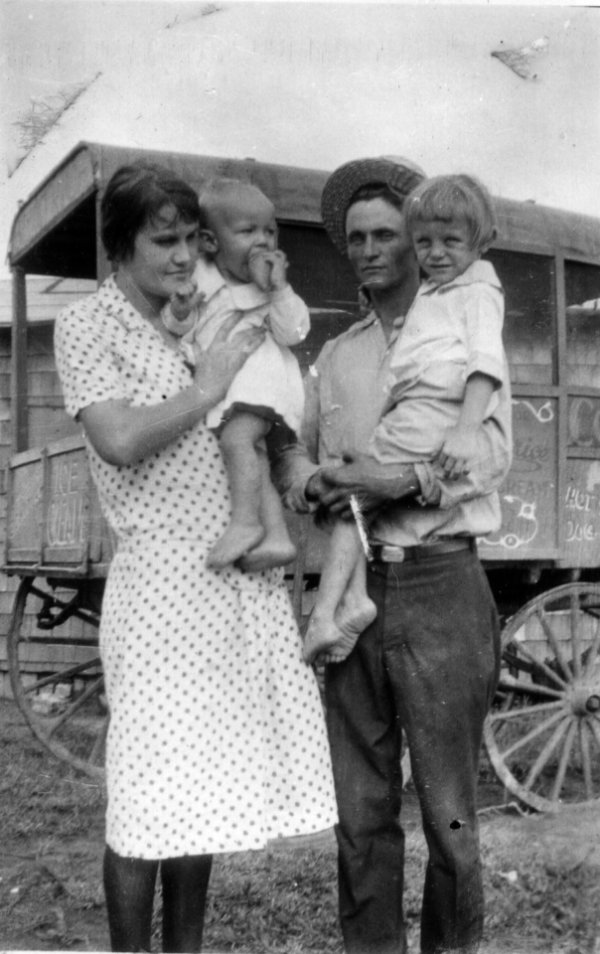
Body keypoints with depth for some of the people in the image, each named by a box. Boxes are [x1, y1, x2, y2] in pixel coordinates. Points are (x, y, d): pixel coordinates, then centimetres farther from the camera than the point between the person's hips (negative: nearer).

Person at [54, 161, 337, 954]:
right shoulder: (89, 324, 0)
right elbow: (120, 439, -15)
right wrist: (205, 389, -7)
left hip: (243, 576, 7)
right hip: (165, 573, -6)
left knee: (202, 792, 12)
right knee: (147, 800, -1)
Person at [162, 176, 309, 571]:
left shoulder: (272, 286, 3)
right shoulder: (197, 280, 7)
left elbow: (293, 333, -6)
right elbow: (176, 334, 10)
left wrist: (278, 289, -16)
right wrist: (179, 314, -13)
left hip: (258, 379, -4)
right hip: (218, 384, 4)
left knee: (237, 438, -28)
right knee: (255, 462, -3)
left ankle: (246, 521, -26)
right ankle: (277, 535, -5)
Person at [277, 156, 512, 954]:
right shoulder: (336, 355, 19)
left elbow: (492, 450, -8)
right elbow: (293, 448, 13)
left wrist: (405, 480, -23)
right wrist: (309, 484, -10)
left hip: (437, 585, -4)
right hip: (352, 588, 4)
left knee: (448, 810, 1)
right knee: (360, 807, 8)